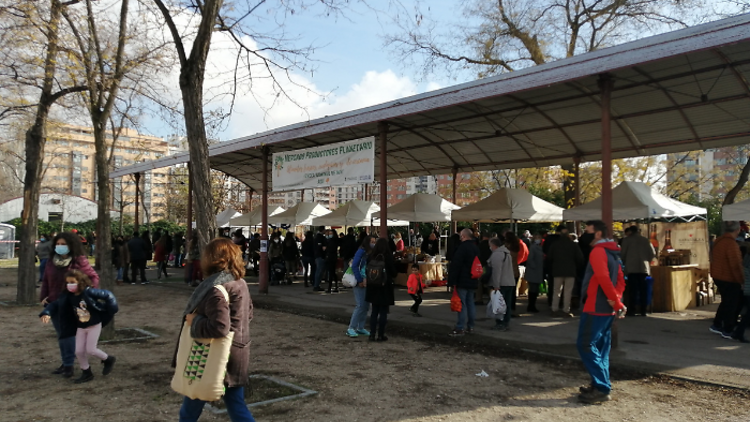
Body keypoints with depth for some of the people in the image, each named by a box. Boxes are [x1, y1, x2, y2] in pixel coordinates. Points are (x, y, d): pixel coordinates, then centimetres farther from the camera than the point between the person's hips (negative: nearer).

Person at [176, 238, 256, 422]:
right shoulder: (241, 283, 5)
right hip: (236, 355, 8)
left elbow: (219, 328, -31)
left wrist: (194, 320, -15)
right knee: (237, 407, 12)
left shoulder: (216, 288, -22)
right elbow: (248, 315, 17)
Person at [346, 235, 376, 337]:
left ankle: (360, 328, 20)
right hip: (360, 283, -7)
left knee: (366, 306, 10)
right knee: (360, 305, -9)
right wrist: (360, 281, -17)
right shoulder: (361, 251, -11)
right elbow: (354, 266, -16)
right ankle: (351, 328, -2)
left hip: (368, 283, 7)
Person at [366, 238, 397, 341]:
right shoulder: (388, 258, -14)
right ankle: (380, 335, 9)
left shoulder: (370, 257, -4)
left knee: (374, 311, 14)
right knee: (383, 312, 6)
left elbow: (367, 272, 2)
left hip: (373, 288, 4)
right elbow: (394, 273, -6)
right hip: (385, 288, -4)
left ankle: (372, 334, 14)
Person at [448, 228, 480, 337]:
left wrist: (452, 281, -16)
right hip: (472, 281, 9)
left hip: (462, 281, -9)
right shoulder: (475, 248, 15)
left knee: (462, 304, -7)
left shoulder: (462, 247, -15)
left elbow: (455, 265, -19)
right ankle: (470, 326, 18)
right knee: (470, 303, 13)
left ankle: (460, 328, -6)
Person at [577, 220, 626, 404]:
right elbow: (620, 280, 13)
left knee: (585, 345, -6)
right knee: (600, 346, 14)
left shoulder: (597, 251, -14)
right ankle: (601, 385, 18)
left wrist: (618, 304, -17)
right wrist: (616, 299, -3)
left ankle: (602, 389, -5)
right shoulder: (612, 252, 16)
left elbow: (604, 279, -22)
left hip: (596, 307, -10)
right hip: (607, 308, 10)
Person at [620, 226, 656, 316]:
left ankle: (632, 310, -6)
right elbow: (653, 253, 5)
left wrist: (624, 263, 14)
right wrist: (647, 261, 19)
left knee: (633, 290, -3)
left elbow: (622, 254, -1)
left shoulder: (627, 240, 2)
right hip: (644, 268, 3)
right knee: (643, 290, 5)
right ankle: (643, 311, 4)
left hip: (632, 268, -3)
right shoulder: (645, 240, 12)